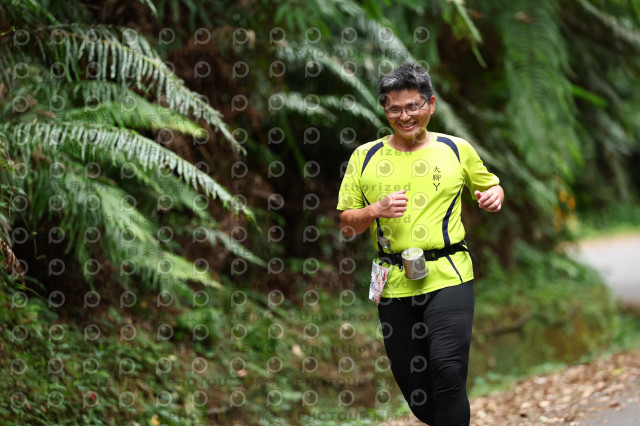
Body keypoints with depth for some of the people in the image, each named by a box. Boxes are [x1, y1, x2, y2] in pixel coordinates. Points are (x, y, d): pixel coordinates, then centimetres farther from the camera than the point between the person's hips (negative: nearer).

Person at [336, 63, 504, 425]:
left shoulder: (458, 150, 6)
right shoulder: (365, 157, 7)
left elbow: (489, 186, 21)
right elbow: (346, 225, 9)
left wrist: (494, 195, -2)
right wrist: (375, 211, -11)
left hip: (448, 276, -2)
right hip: (394, 283, 2)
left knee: (448, 367, -18)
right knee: (409, 378, 8)